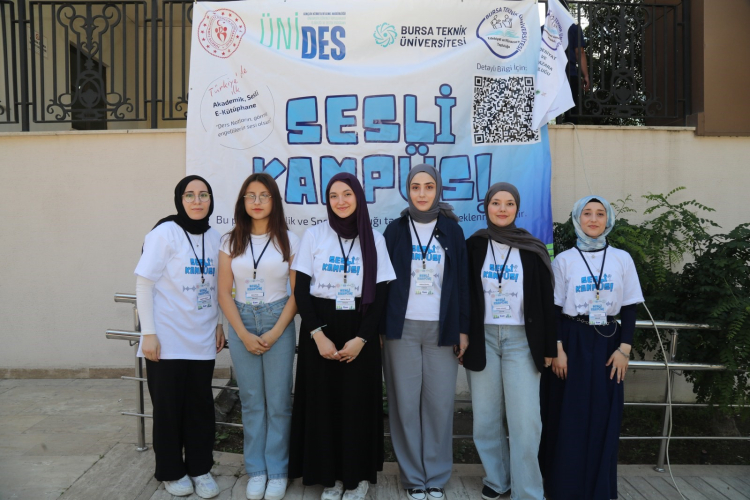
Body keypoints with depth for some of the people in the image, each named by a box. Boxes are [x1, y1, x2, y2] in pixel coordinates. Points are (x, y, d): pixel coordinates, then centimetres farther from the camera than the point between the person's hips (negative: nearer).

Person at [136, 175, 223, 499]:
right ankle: (171, 472, 26)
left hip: (202, 341, 5)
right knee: (168, 408, 8)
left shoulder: (213, 237, 6)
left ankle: (200, 469, 26)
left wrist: (219, 324, 11)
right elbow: (144, 283, -11)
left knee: (201, 407, 10)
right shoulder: (165, 232, -10)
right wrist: (148, 333, -14)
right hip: (168, 341, -4)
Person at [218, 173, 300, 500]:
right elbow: (224, 293, 2)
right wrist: (244, 334, -7)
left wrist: (275, 332, -10)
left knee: (278, 401, 2)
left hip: (278, 324, -1)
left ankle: (277, 472, 16)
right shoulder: (231, 242, 4)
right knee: (251, 400, 9)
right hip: (242, 324, 2)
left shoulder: (288, 240, -1)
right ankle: (255, 470, 21)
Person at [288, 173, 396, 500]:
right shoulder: (314, 235, 0)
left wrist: (360, 339, -11)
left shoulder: (374, 239, 1)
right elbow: (301, 289, -1)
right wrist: (318, 334, -12)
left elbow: (380, 295, -1)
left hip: (359, 330, 0)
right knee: (321, 403, 4)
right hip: (319, 330, 0)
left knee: (358, 404, 4)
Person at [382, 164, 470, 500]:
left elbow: (461, 282, 6)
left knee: (440, 402, 3)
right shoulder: (396, 230, 5)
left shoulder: (452, 231, 6)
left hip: (442, 328, 0)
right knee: (406, 403, 3)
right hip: (402, 327, 0)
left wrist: (463, 329, 1)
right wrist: (379, 327, -1)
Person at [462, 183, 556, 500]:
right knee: (486, 416, 6)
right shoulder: (474, 247, 4)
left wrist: (548, 346, 2)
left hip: (522, 339, -1)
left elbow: (545, 300, 4)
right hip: (483, 337, 1)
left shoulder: (532, 250, 3)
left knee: (525, 419, -5)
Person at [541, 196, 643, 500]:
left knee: (604, 416, 4)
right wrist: (557, 348, -8)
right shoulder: (564, 260, 1)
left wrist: (624, 348, -4)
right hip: (573, 341, -1)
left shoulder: (622, 259, 5)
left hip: (607, 342, 1)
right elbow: (554, 308, 0)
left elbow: (629, 308, 4)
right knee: (569, 415, 2)